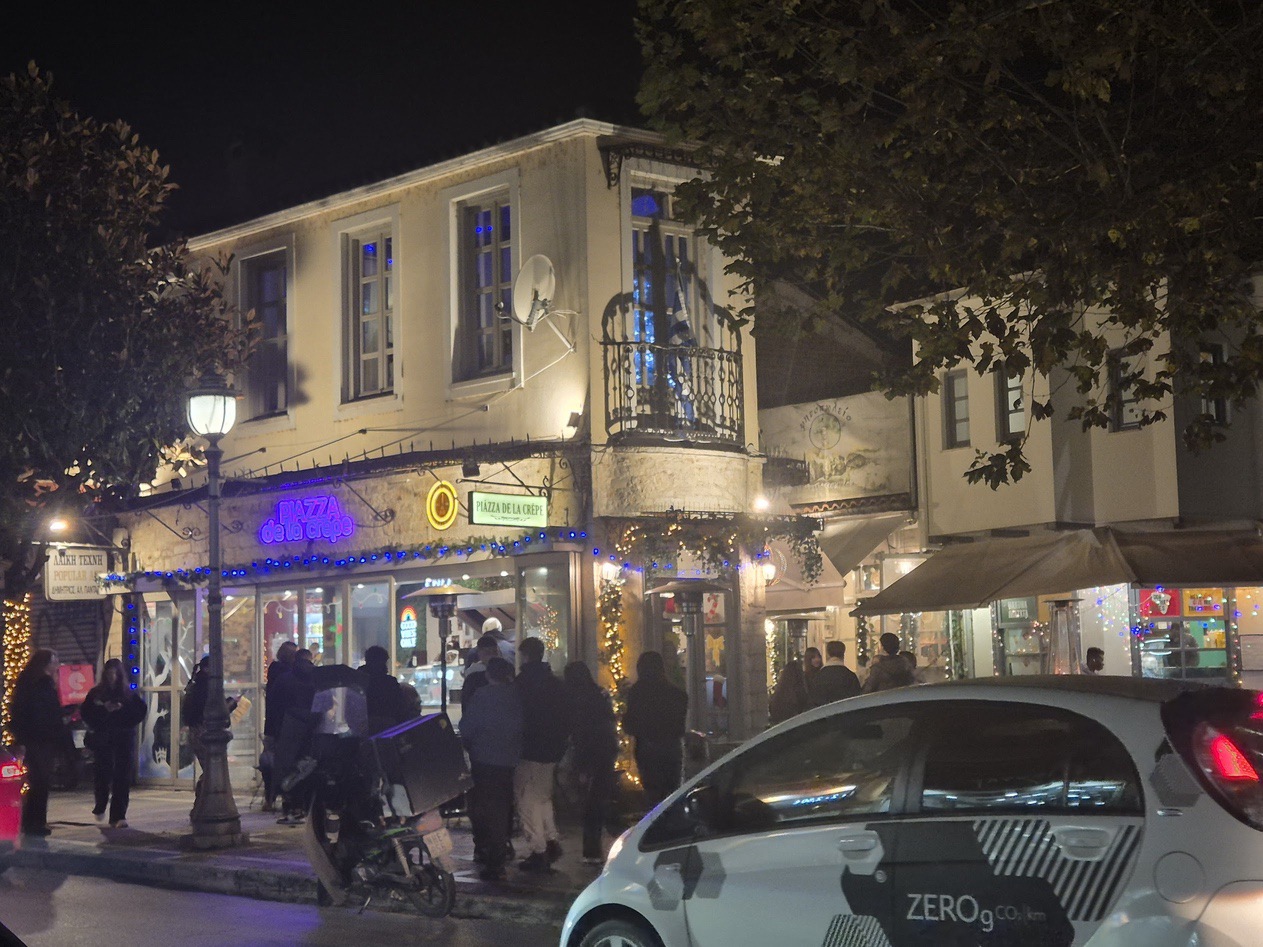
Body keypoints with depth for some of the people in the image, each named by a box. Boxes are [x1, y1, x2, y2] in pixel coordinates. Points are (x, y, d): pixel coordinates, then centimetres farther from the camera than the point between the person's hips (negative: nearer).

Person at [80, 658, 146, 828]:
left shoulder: (129, 694, 7)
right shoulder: (96, 693, 7)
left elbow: (140, 711, 1)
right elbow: (86, 713, 2)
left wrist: (122, 709, -12)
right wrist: (104, 710, -13)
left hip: (124, 739, 0)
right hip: (102, 739, 0)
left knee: (122, 777, -5)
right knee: (102, 773, -4)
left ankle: (118, 816, -3)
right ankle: (100, 806, 24)